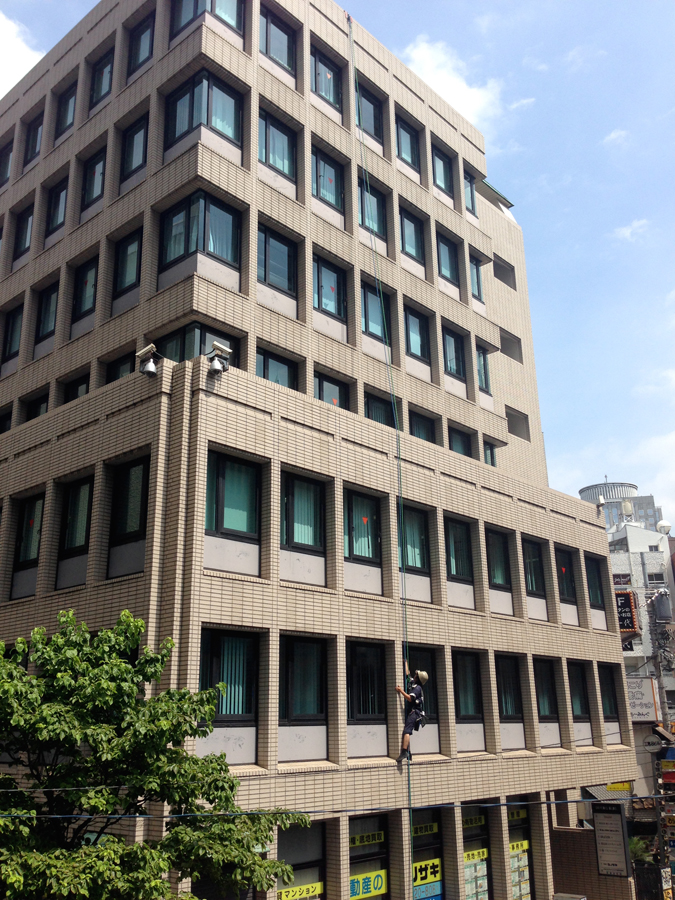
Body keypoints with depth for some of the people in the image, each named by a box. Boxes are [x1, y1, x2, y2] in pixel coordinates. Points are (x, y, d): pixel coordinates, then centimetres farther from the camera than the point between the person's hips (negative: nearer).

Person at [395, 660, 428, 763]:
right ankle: (408, 754, 6)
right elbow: (407, 674, 36)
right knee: (406, 732, 7)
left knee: (406, 731, -23)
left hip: (414, 712, -10)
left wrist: (401, 691, -15)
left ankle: (404, 752, -35)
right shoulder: (412, 683, 20)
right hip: (411, 712, 10)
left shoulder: (417, 688, -8)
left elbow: (410, 698, -20)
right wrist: (405, 662, 45)